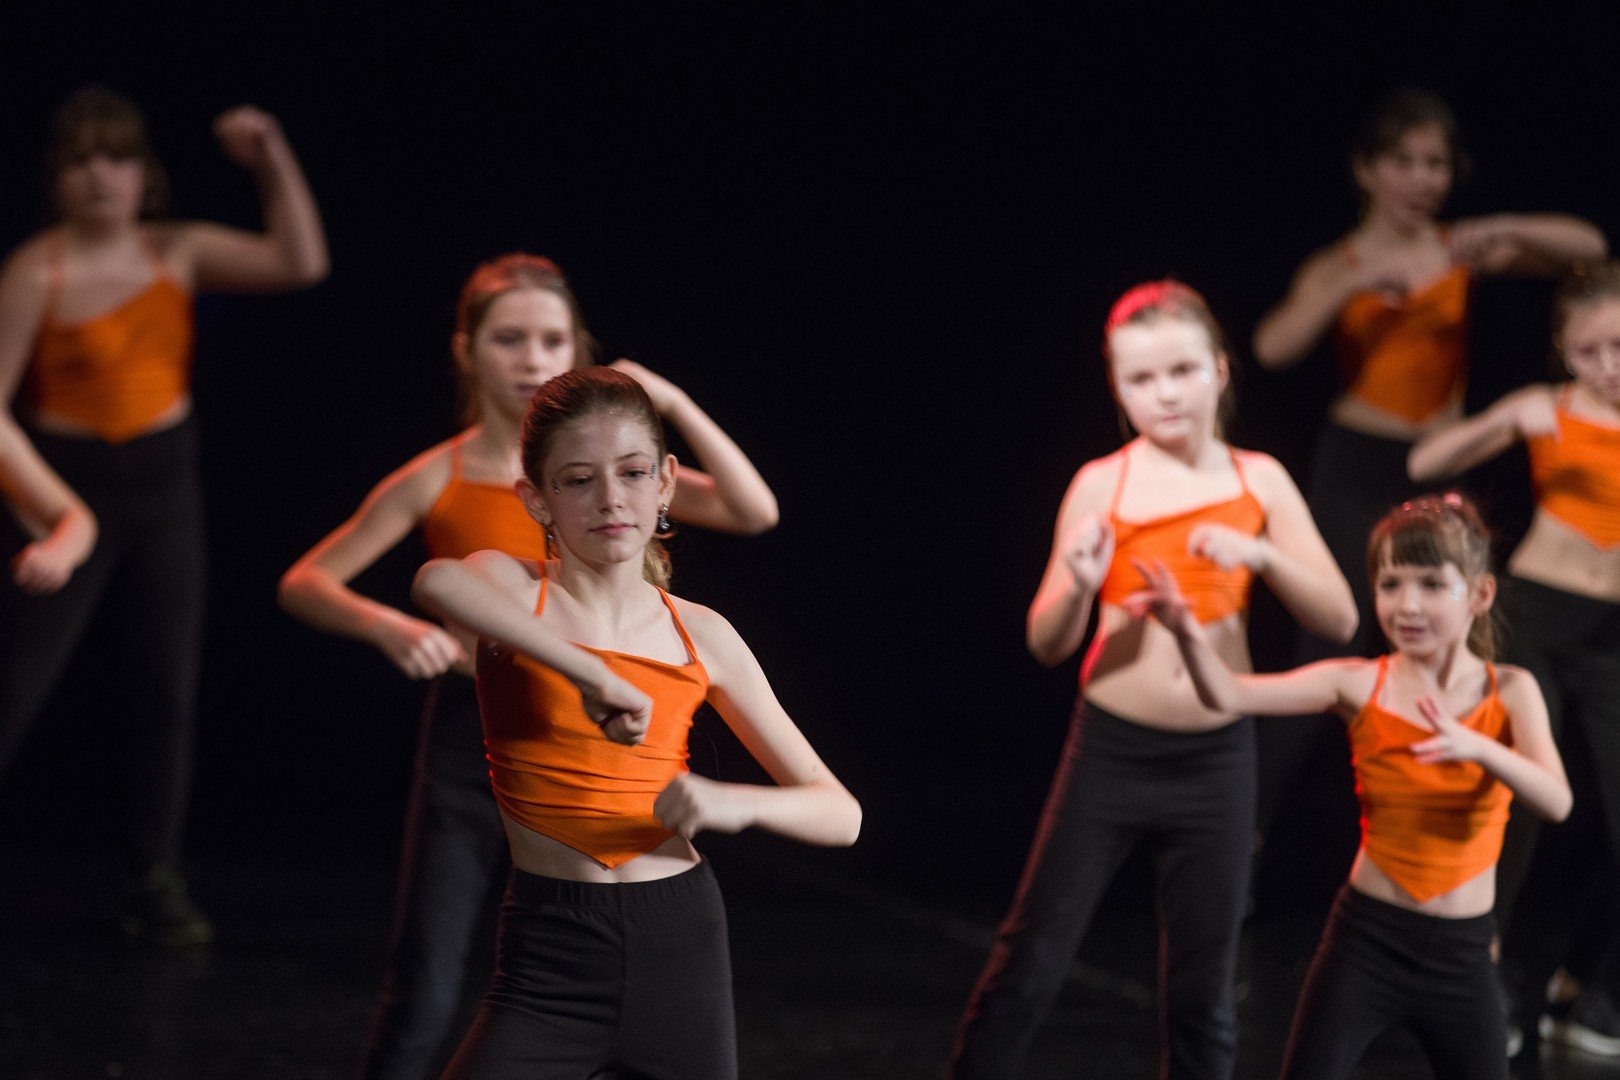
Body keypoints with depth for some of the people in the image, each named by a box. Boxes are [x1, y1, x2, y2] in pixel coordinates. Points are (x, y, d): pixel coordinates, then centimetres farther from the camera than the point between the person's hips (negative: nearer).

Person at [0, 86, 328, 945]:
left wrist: (273, 163, -13)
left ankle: (156, 883, 13)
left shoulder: (180, 253, 1)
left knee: (166, 690, 5)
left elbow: (301, 263, -5)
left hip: (165, 486, 5)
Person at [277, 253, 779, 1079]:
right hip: (470, 740, -2)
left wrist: (674, 406, -16)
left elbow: (755, 512, -9)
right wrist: (386, 626, -24)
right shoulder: (437, 480, -5)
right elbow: (304, 583, -5)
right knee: (421, 996, -3)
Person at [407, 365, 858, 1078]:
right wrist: (587, 673, -33)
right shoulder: (514, 588, -3)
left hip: (681, 945, 3)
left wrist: (735, 802, -14)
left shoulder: (701, 637, 4)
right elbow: (436, 583, -31)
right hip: (548, 957, -3)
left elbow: (840, 815, 6)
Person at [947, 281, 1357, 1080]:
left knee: (1203, 990, 7)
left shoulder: (1259, 481, 2)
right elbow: (1047, 645, -3)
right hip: (1110, 751, -1)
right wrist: (1079, 587, -23)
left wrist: (1261, 554, -16)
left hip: (1216, 762, 2)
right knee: (1031, 961, -2)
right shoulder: (1102, 484, -4)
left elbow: (1339, 620, -1)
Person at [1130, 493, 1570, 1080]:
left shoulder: (1508, 691, -4)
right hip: (1367, 938, -1)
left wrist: (1476, 747, -36)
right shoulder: (1359, 684, -6)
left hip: (1462, 952, 1)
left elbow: (1555, 803, -19)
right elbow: (1228, 695, -16)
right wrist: (1187, 631, -36)